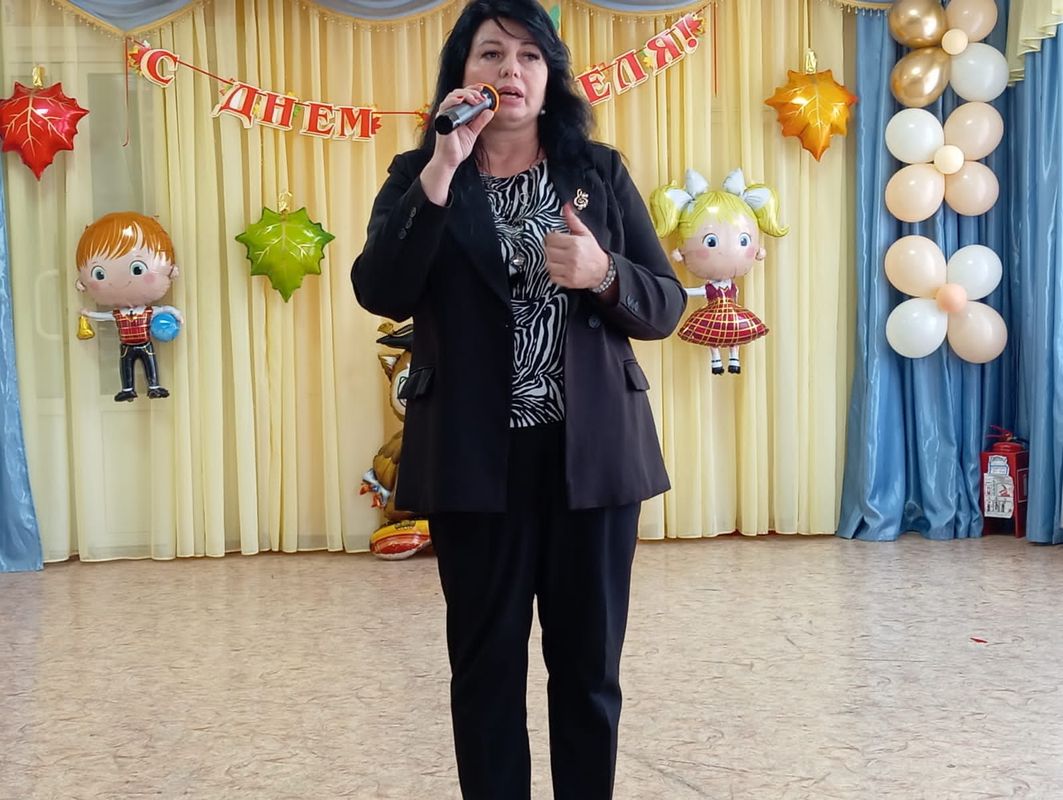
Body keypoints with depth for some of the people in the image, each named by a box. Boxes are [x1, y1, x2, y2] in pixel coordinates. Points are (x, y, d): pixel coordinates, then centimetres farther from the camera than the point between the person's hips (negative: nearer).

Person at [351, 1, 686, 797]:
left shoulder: (600, 173, 7)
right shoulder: (419, 176, 5)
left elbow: (666, 306, 5)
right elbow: (379, 293, -12)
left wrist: (602, 275, -16)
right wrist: (441, 173, -19)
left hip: (592, 453, 1)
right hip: (476, 459, -1)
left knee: (589, 665, 9)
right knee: (486, 664, 8)